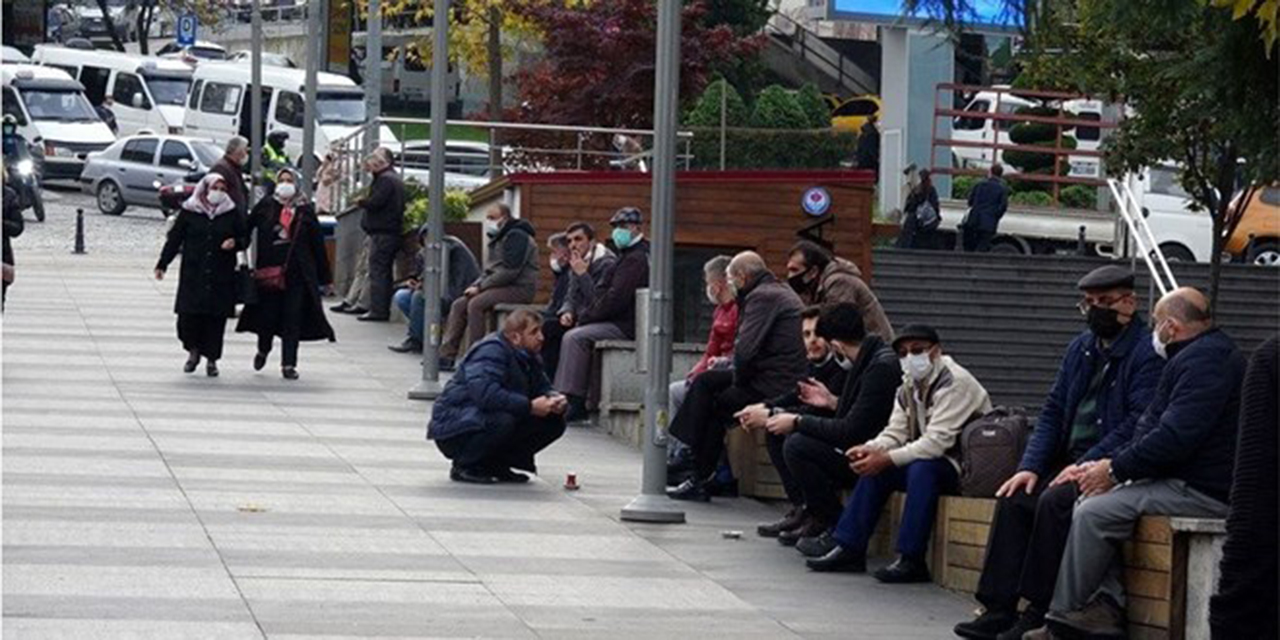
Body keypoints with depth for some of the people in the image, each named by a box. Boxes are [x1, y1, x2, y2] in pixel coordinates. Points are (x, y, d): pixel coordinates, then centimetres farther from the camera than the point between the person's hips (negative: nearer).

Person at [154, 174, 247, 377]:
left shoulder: (232, 214, 6)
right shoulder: (189, 212, 3)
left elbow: (244, 237, 14)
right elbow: (174, 239, 7)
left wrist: (235, 243, -9)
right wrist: (162, 264, 4)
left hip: (221, 276, 1)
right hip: (193, 275, -1)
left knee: (216, 318, -1)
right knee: (188, 315, -6)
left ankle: (211, 358, 12)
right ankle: (193, 350, 19)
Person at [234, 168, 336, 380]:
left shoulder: (305, 210, 3)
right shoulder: (266, 205, 2)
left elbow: (318, 243, 6)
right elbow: (247, 227, 4)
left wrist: (325, 277, 8)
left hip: (297, 272, 0)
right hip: (269, 269, 0)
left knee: (293, 318, 0)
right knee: (268, 313, 6)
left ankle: (289, 364, 6)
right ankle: (263, 350, 34)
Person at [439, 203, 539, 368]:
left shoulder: (516, 237, -13)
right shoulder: (499, 238, 20)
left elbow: (509, 271, -21)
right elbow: (490, 270, 24)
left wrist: (481, 286, -16)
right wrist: (477, 285, 3)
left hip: (519, 288, -10)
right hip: (502, 286, 10)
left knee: (476, 304, -27)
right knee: (459, 304, 0)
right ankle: (447, 354, -4)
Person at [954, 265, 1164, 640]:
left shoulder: (1147, 353, -8)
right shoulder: (1080, 349, 18)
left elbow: (1139, 423, -17)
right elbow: (1053, 411, 17)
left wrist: (1086, 465, -21)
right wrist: (1030, 466, 2)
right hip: (1071, 461, 8)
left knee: (1055, 501, -29)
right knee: (1014, 498, -13)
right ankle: (999, 608, -16)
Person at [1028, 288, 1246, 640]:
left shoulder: (1205, 360, -16)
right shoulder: (1204, 354, 20)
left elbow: (1175, 438, -25)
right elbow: (1151, 426, 18)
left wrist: (1115, 469, -14)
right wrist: (1111, 466, 5)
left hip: (1204, 490, -12)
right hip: (1184, 479, 12)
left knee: (1093, 514, -17)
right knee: (1092, 505, 10)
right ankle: (1109, 606, -3)